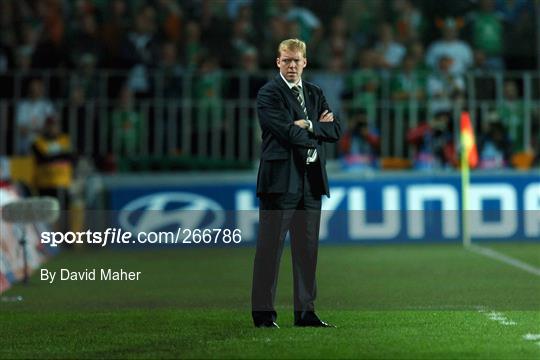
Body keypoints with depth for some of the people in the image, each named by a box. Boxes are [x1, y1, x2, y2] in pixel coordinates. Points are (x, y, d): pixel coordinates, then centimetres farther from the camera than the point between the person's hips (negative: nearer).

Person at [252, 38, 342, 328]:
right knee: (270, 248, -5)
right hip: (281, 179, -6)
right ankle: (263, 313, -1)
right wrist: (319, 126, -1)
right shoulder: (268, 94, -3)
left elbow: (335, 131, 6)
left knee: (307, 249, 8)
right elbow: (289, 132, -15)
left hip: (311, 180, 6)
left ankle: (305, 312, 13)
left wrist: (308, 125, -9)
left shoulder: (315, 94, 18)